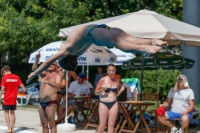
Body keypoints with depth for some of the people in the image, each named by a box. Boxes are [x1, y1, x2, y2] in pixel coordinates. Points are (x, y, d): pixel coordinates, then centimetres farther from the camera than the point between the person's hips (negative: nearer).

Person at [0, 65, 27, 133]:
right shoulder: (16, 77, 2)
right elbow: (21, 86, 0)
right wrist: (25, 92, 11)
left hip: (7, 98, -4)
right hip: (14, 98, 4)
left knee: (6, 112, 6)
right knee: (12, 112, 14)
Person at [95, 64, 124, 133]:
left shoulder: (117, 80, 5)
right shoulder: (103, 80, -6)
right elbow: (96, 92, 0)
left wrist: (121, 90, -3)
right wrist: (102, 90, -19)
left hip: (114, 104, 3)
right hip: (104, 103, -3)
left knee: (111, 124, 3)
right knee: (102, 125, 0)